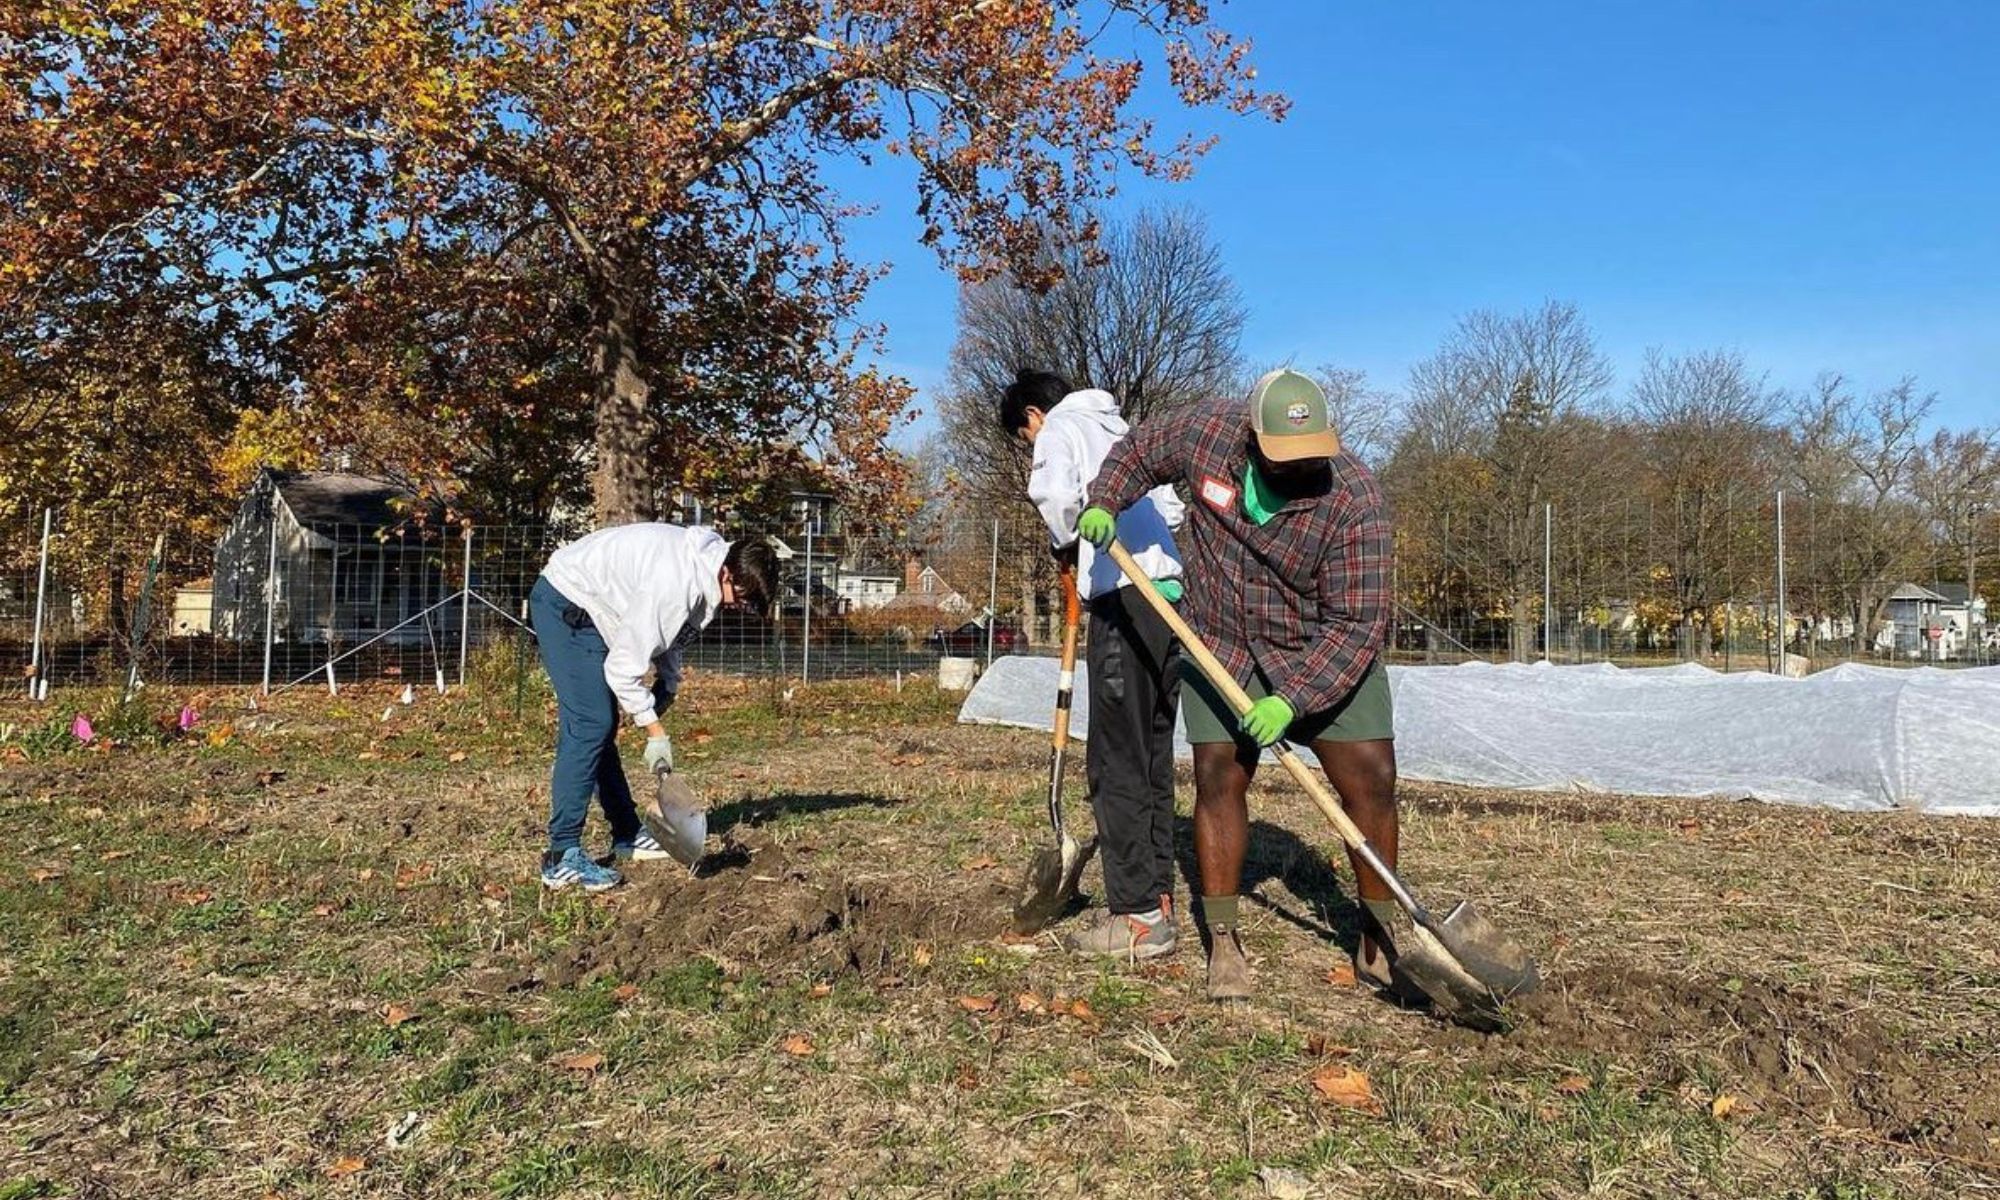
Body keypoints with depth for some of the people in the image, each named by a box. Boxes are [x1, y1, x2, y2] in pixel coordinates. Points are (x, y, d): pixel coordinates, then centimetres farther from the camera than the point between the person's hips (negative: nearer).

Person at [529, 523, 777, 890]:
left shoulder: (704, 562, -3)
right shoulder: (673, 585, -33)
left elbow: (668, 636, 12)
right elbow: (624, 666, -27)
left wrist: (667, 690, 2)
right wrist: (655, 731, -18)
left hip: (586, 608, 10)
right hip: (564, 602, -10)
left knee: (601, 725, 13)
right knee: (589, 724, -16)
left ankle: (627, 835, 22)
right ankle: (562, 857, -15)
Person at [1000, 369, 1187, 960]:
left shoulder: (1060, 429, 5)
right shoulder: (1119, 430, 29)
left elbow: (1056, 494, -14)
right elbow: (1173, 507, 23)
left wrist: (1068, 543, 4)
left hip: (1126, 600, -8)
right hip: (1171, 596, 9)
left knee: (1116, 762, -5)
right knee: (1153, 759, 12)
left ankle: (1137, 916, -4)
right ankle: (1157, 900, 17)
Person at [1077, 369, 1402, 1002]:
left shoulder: (1354, 499, -26)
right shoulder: (1207, 432, -17)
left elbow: (1357, 624, -25)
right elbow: (1138, 452, 7)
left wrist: (1292, 699, -31)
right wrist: (1102, 504, -7)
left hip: (1328, 656, -1)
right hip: (1221, 647, 2)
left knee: (1371, 779, -4)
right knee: (1218, 778, -5)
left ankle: (1379, 941, 13)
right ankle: (1223, 943, 8)